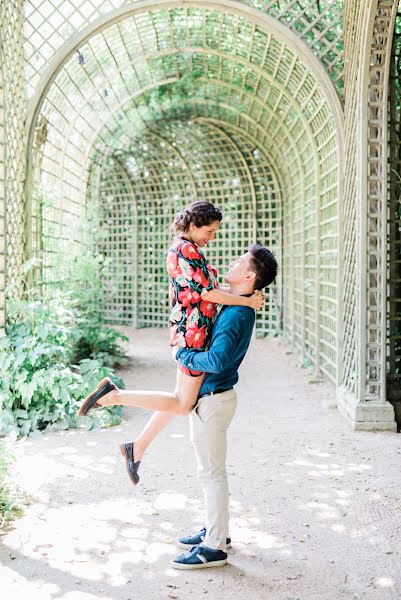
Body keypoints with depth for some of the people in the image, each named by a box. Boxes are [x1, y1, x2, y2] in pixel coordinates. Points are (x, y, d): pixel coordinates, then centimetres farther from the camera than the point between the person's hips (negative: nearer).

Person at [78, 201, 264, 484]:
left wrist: (247, 294, 12)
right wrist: (247, 301, -11)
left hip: (187, 331, 10)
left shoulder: (179, 248, 15)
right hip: (195, 333, -10)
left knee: (182, 397, 17)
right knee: (182, 404, -4)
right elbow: (207, 293, -19)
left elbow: (206, 289, 18)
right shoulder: (187, 250, -16)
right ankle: (113, 395, -7)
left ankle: (138, 448, 23)